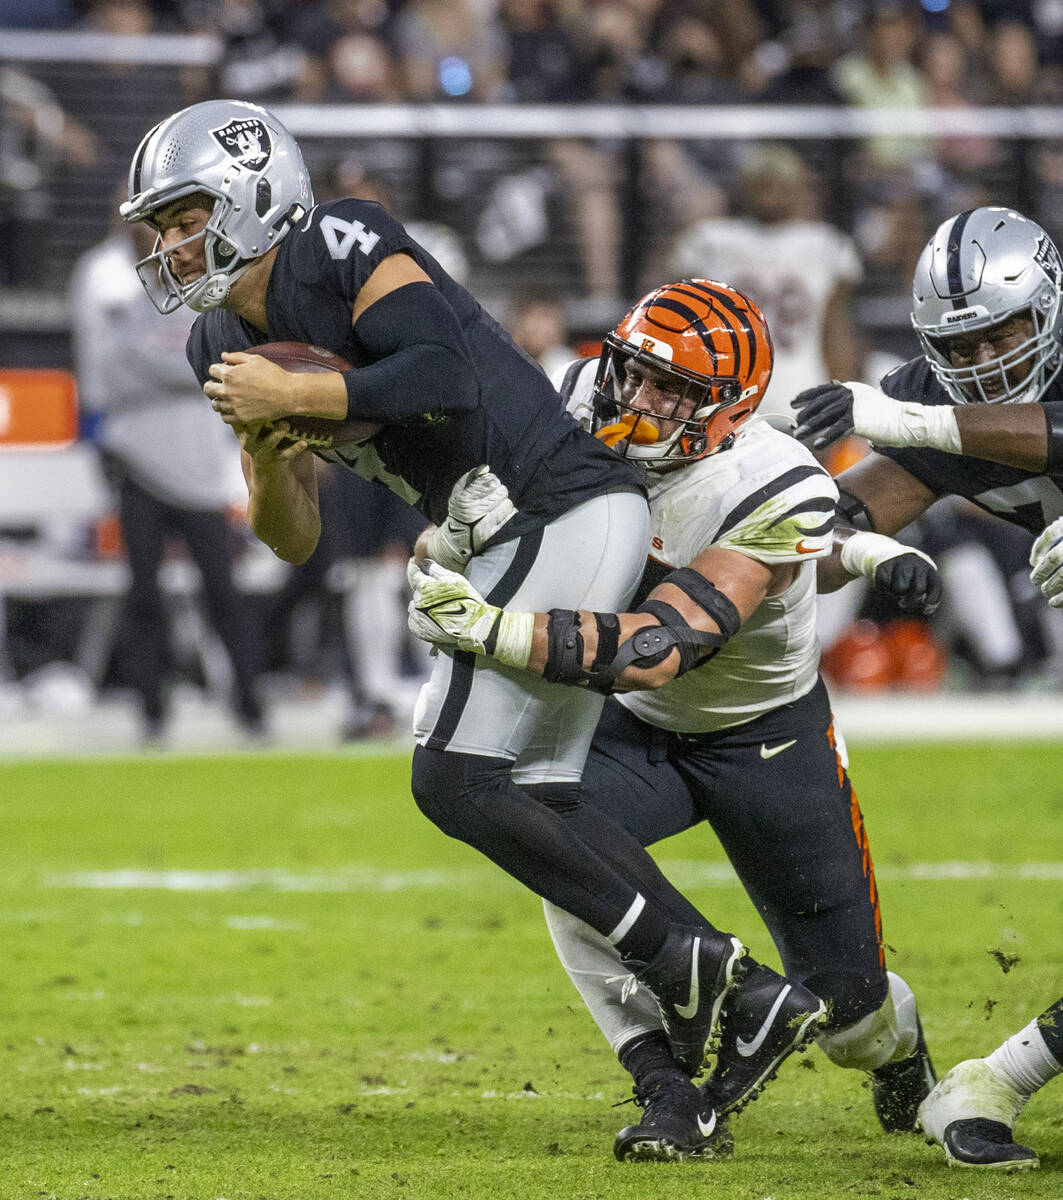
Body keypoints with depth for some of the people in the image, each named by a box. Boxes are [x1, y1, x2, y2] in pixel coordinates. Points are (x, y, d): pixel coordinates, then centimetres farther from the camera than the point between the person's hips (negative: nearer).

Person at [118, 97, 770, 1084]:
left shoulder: (340, 251, -12)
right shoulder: (227, 343, 14)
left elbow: (448, 375, -27)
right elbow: (292, 538, 14)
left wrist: (292, 396, -23)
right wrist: (264, 452, -6)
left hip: (562, 512, -10)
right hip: (511, 543, 10)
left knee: (454, 781, -11)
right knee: (540, 800, 11)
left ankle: (674, 959, -8)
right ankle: (722, 986, 12)